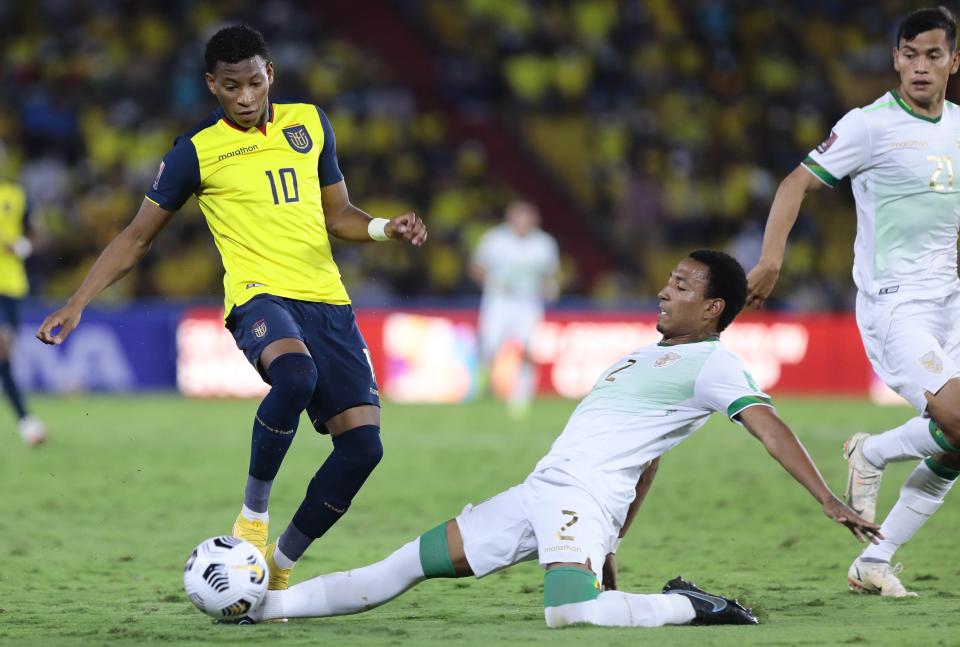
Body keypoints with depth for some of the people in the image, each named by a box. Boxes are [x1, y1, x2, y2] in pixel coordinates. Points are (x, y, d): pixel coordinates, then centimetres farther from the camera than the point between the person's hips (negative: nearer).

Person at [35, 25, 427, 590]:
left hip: (328, 301, 5)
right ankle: (253, 513, -19)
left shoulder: (309, 122, 14)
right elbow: (138, 237, 10)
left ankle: (279, 569, 4)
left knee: (362, 442, -11)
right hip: (260, 294, -5)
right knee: (295, 375, -39)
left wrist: (386, 228, 3)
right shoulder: (197, 151, 3)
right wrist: (77, 304, 2)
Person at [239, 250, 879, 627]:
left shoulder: (712, 363, -3)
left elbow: (770, 427, -16)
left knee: (570, 611, -36)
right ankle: (266, 604, 15)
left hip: (585, 494, -9)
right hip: (540, 490, 9)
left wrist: (830, 501, -29)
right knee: (411, 563, 10)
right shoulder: (650, 356, 26)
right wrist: (609, 549, 28)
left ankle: (686, 607, -13)